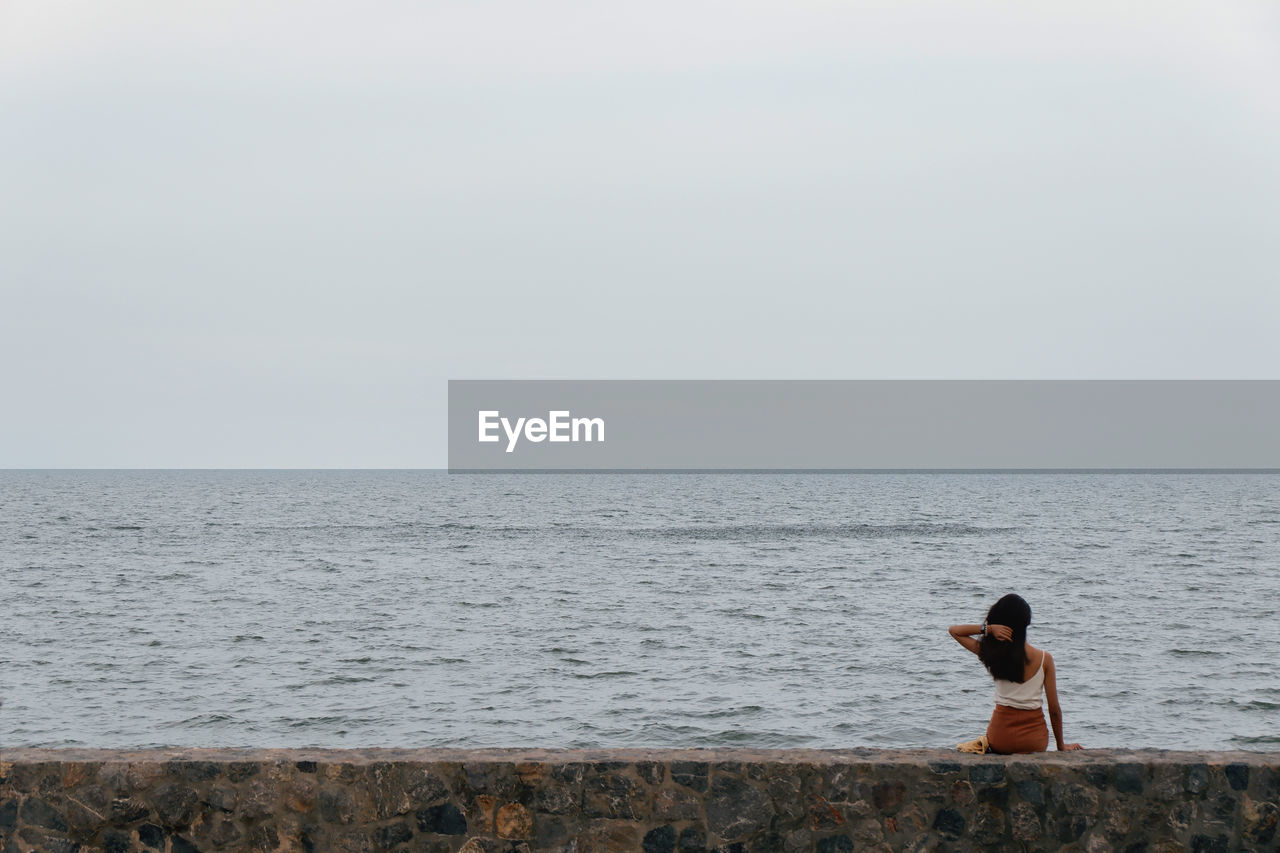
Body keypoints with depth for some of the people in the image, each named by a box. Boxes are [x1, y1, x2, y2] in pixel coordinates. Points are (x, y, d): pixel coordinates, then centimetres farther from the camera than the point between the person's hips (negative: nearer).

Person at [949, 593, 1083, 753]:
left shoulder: (992, 654, -7)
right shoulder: (1044, 658, -8)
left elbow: (954, 630, 6)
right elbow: (1054, 708, -4)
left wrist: (988, 629, -9)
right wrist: (1061, 745, 10)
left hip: (1000, 739, 1)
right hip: (1034, 742, -1)